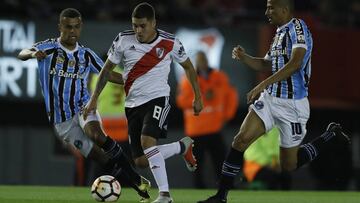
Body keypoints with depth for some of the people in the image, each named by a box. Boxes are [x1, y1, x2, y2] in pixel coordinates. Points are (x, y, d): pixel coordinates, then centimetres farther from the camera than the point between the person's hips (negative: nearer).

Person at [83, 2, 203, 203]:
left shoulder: (170, 43, -9)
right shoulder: (123, 40, -5)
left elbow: (188, 66, 9)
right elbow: (107, 69, 7)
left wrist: (198, 97, 10)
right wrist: (94, 99, 3)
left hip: (157, 98, -4)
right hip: (133, 103, 4)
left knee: (147, 140, -31)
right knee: (141, 161, 2)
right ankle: (183, 146, 27)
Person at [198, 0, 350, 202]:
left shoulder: (298, 27, -14)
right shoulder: (280, 32, 13)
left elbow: (295, 63, -27)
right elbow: (267, 65, 23)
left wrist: (263, 85, -29)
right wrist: (244, 57, 3)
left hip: (292, 104, -7)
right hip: (269, 98, 7)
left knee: (289, 165, 5)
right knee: (241, 140, -11)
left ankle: (331, 136, 24)